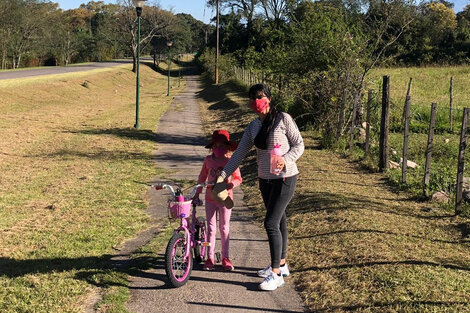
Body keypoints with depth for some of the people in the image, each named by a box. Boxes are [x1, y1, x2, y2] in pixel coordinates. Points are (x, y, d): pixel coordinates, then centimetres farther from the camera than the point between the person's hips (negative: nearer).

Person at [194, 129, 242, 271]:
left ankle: (225, 257, 16)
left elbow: (238, 178, 1)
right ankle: (210, 257, 14)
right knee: (211, 228, 7)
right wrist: (197, 193, 13)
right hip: (210, 198, 2)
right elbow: (202, 177, 13)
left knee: (224, 228, 7)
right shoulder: (208, 160, 1)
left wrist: (232, 183, -21)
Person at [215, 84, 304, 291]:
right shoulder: (253, 127, 9)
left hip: (284, 178, -6)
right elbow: (239, 154, 10)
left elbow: (299, 145, -6)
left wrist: (285, 160, -23)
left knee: (271, 223, -12)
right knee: (278, 221, 17)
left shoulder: (283, 119, -8)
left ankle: (276, 274, -5)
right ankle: (281, 264, 30)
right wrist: (222, 176, 4)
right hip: (265, 179, 6)